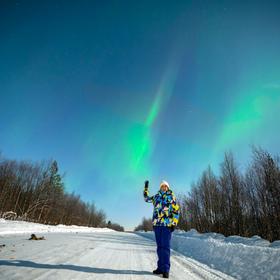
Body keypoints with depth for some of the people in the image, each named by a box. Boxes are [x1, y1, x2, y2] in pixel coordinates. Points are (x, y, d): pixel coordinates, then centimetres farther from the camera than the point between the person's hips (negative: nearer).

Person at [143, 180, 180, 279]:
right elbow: (146, 198, 29)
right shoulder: (156, 197, 14)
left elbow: (176, 210, 1)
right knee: (159, 246, 10)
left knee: (165, 246, -7)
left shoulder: (171, 197, 4)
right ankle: (160, 267, 19)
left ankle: (165, 269, 0)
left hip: (167, 224, -4)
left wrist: (174, 223, -6)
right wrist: (146, 188, 21)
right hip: (157, 224, 4)